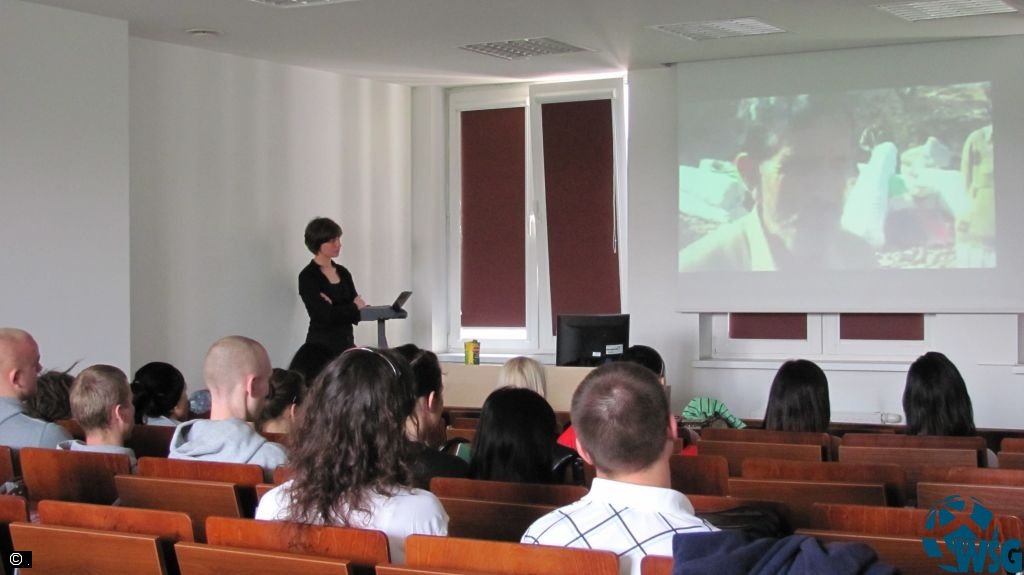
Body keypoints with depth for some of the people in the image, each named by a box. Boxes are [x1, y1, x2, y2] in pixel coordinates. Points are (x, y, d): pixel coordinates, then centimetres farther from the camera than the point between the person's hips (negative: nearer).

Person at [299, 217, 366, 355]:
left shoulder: (343, 272, 12)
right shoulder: (307, 277, -8)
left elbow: (358, 307, 6)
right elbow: (325, 314, -17)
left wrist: (336, 309, -13)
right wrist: (355, 307, -4)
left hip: (347, 342, 6)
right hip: (321, 345, -6)